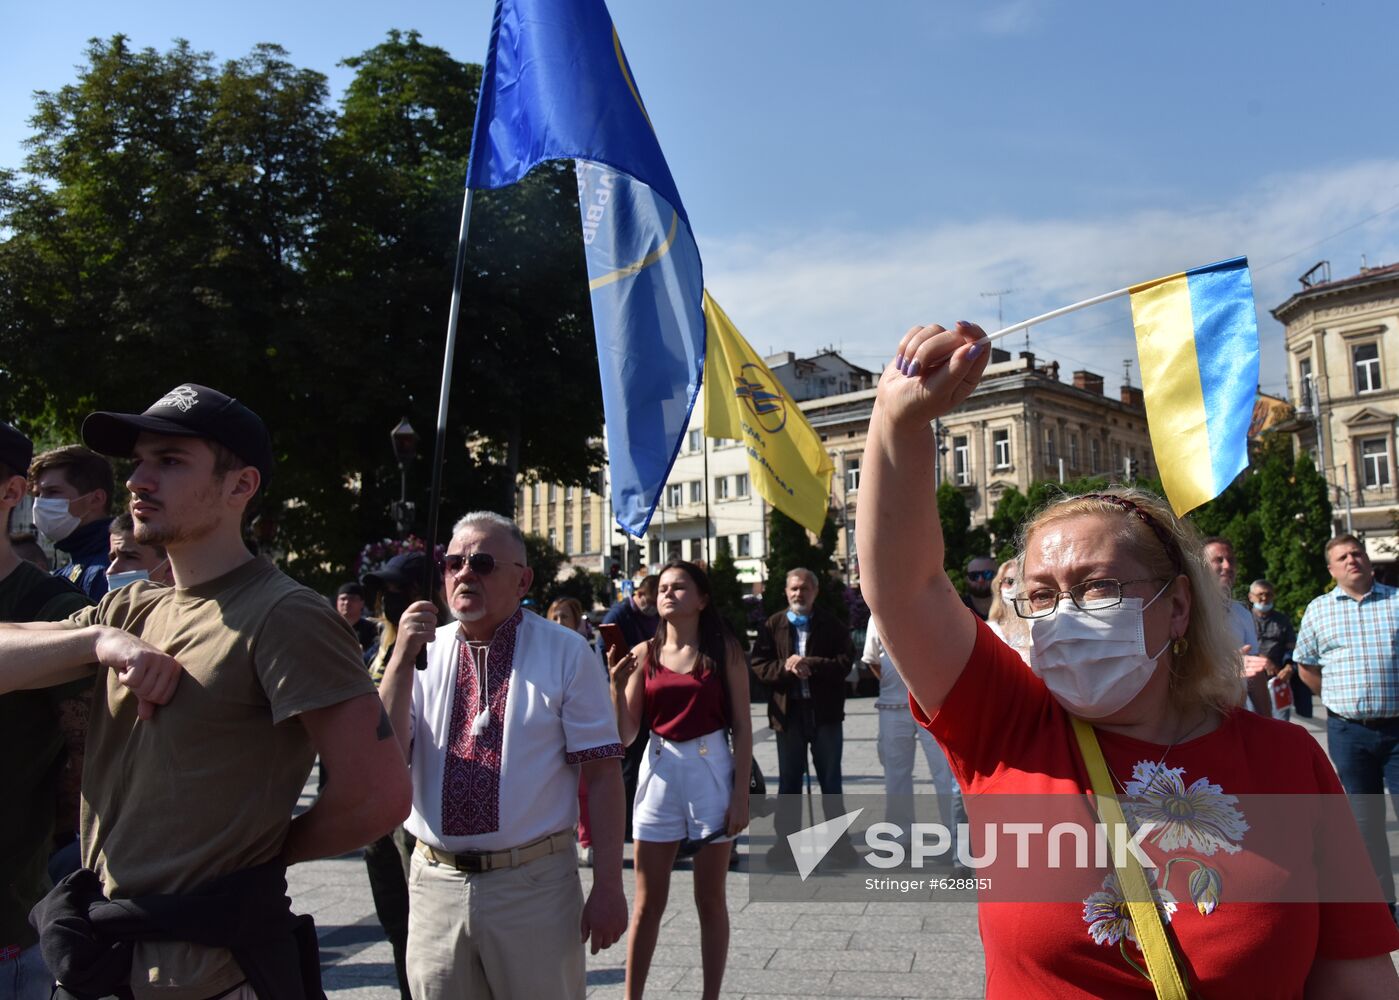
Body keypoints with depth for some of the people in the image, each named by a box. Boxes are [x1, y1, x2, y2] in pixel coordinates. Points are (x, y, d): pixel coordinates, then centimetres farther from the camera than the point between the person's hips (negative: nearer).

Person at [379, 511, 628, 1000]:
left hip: (535, 886, -3)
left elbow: (602, 775, -6)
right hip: (436, 884, 3)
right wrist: (402, 659, -13)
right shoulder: (423, 652, 5)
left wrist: (608, 888, -11)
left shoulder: (565, 653, -4)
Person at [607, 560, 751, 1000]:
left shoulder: (724, 649, -3)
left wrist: (741, 794, -7)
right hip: (660, 770, 2)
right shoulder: (643, 653, 2)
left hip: (712, 769, -2)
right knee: (648, 904, 9)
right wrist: (617, 682, -13)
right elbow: (625, 734, 1)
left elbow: (742, 727, -2)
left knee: (710, 900, 10)